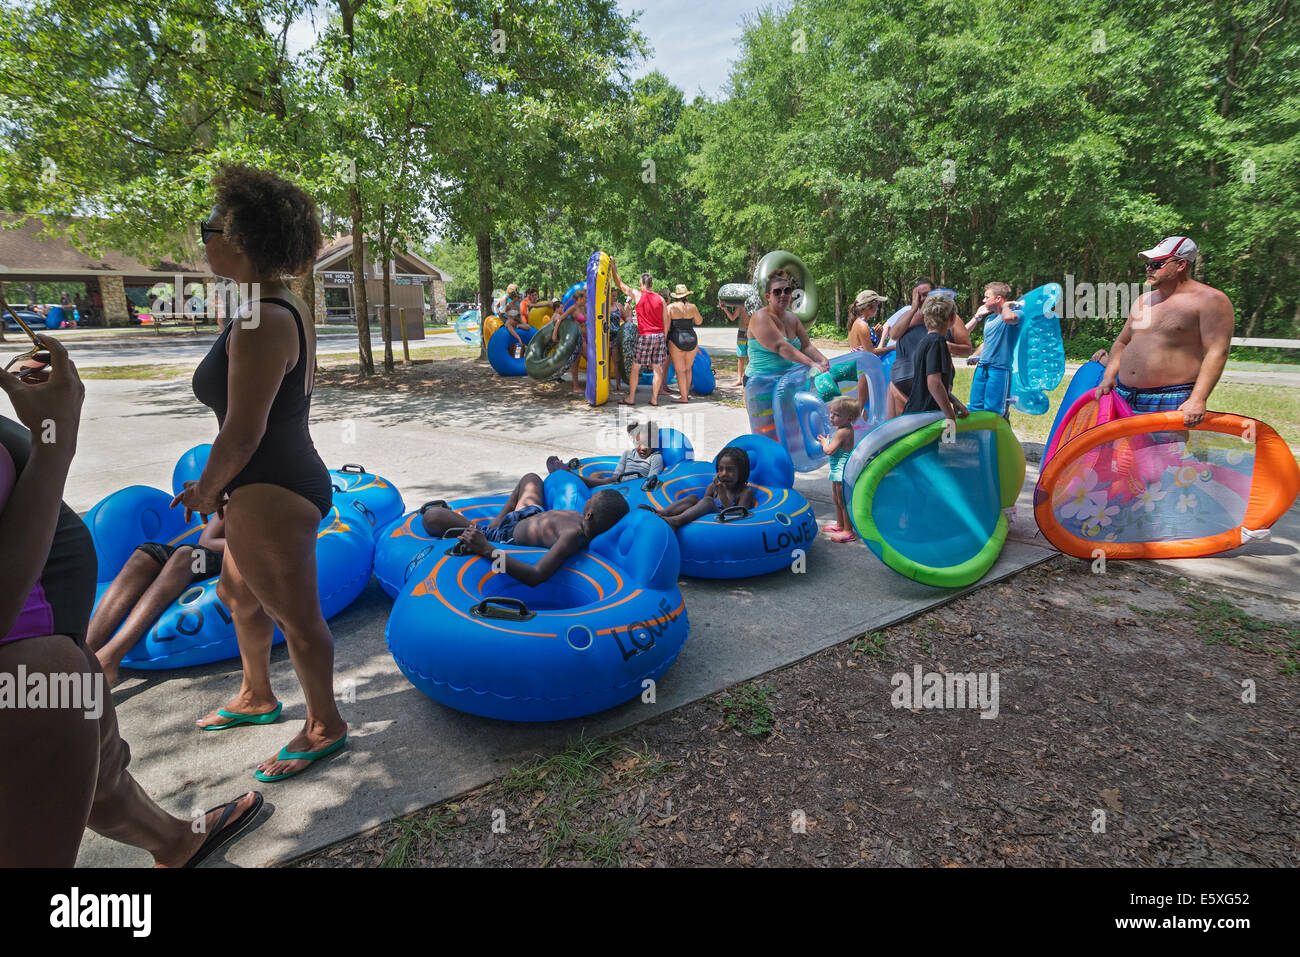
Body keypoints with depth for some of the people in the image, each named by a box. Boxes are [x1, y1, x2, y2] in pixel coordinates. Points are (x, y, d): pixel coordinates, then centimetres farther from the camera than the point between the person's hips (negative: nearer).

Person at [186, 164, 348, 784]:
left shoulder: (259, 325, -22)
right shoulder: (289, 310, 9)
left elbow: (242, 433, -21)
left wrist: (205, 492, -3)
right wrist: (218, 488, 19)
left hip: (269, 494, -11)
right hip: (286, 478, 11)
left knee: (295, 617, 6)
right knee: (237, 593, 27)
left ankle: (324, 727, 27)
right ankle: (256, 697, 48)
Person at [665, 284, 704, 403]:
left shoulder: (670, 307, -5)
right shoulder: (692, 306, 1)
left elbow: (666, 327, -9)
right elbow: (699, 321, 16)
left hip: (676, 340, -3)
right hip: (692, 339, 3)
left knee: (680, 370, -1)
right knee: (688, 369, 18)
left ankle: (684, 397, -3)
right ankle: (687, 393, 25)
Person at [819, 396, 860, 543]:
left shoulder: (842, 432, -23)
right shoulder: (846, 429, 7)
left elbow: (829, 450, -25)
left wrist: (824, 442, -7)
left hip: (842, 471, -11)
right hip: (838, 470, 11)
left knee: (843, 502, -3)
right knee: (837, 499, 23)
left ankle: (848, 531, 4)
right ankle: (840, 524, 38)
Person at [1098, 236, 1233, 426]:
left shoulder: (1209, 300, -2)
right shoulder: (1143, 300, 19)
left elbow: (1217, 352, -10)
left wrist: (1198, 400, -22)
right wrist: (1109, 376, 5)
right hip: (1122, 397, 6)